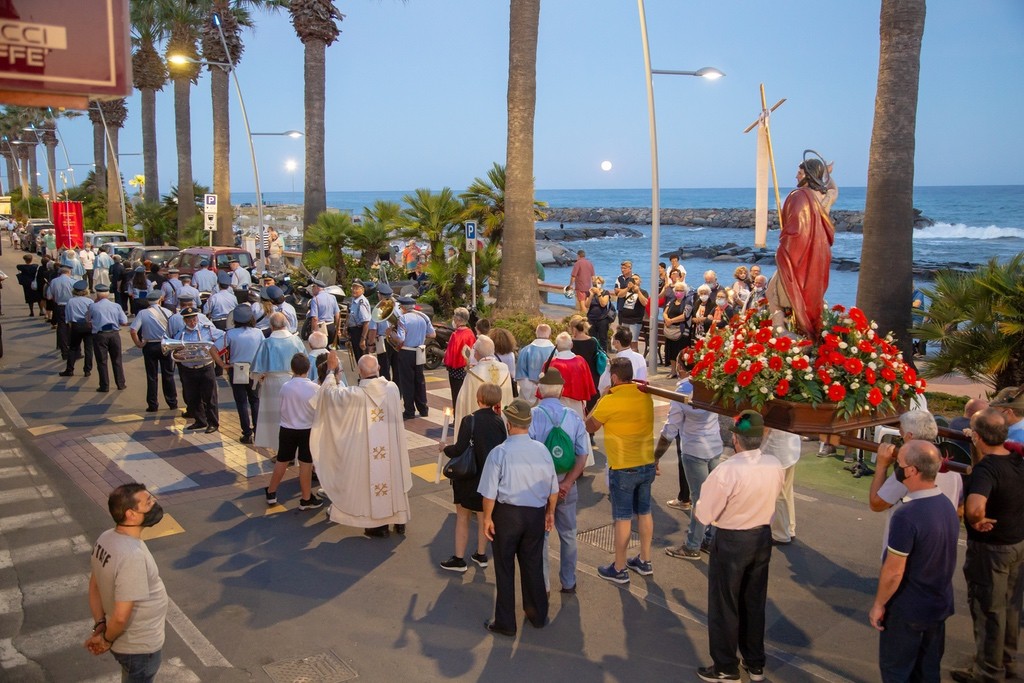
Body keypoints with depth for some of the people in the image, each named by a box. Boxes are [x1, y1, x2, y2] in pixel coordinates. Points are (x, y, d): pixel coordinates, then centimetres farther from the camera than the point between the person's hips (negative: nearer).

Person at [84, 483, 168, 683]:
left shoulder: (107, 538, -7)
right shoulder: (133, 556, -35)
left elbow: (94, 585, 5)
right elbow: (121, 616, -32)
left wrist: (100, 627, 3)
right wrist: (107, 640, -13)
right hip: (140, 646, -8)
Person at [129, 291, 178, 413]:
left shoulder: (142, 313, -6)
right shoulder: (166, 312, -4)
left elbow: (133, 330, -14)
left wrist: (138, 343, -4)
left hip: (149, 347, 0)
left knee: (151, 377, 7)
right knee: (168, 375, 11)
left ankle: (152, 405, 11)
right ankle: (172, 403, 16)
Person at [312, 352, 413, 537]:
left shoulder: (355, 395, -21)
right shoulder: (393, 388, -12)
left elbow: (330, 392, -5)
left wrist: (331, 370, 8)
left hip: (368, 451, -3)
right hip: (391, 448, 3)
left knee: (373, 479, 12)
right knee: (393, 477, 18)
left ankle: (379, 525, 23)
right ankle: (399, 519, 31)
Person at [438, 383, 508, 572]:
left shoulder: (470, 420, -18)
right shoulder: (498, 420, -4)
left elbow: (459, 450, -21)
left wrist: (445, 447, -2)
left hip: (469, 477, -5)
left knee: (462, 517, 9)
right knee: (483, 516, 19)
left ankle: (459, 559, 15)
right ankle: (481, 555, 29)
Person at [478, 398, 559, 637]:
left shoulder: (499, 453, -18)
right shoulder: (542, 450, -5)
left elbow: (490, 493, -14)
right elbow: (553, 489, 4)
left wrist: (487, 518, -1)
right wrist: (550, 512, 19)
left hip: (507, 514, -4)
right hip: (535, 514, 4)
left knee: (504, 568, 10)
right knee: (533, 565, 19)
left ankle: (505, 623, 21)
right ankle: (538, 615, 34)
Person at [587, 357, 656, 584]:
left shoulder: (610, 401, -18)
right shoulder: (646, 396, 0)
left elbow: (590, 427, -3)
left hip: (623, 469, -6)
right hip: (647, 465, 6)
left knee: (622, 518, 4)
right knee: (644, 512, 18)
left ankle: (619, 569, 15)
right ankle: (644, 561, 31)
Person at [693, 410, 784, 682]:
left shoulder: (726, 471, -28)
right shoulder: (775, 465, -10)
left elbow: (704, 515, -19)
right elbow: (772, 497, 7)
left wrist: (698, 504, 1)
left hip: (730, 541, -6)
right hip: (762, 537, 6)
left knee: (724, 605, 12)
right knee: (754, 602, 21)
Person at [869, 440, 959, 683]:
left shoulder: (907, 516, -30)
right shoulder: (947, 505, -3)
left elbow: (893, 573, -24)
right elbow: (942, 558, 9)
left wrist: (879, 604, -10)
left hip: (907, 610, -7)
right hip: (940, 605, 7)